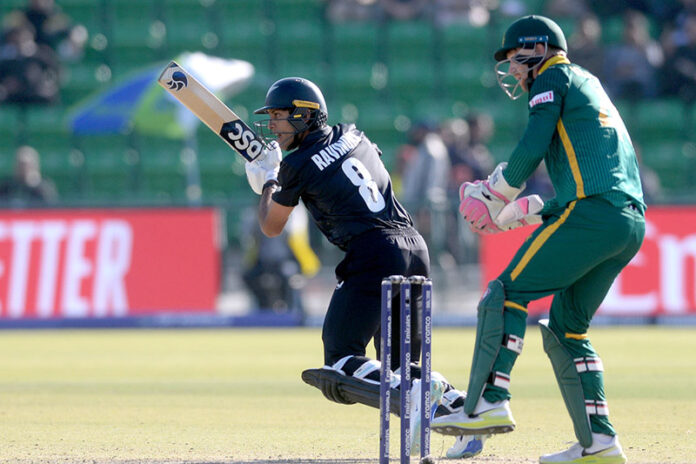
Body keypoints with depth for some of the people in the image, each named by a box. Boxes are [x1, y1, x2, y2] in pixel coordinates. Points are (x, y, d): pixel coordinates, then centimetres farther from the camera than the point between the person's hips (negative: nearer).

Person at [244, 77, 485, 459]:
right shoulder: (351, 135, 17)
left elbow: (271, 227, 12)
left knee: (341, 364, -9)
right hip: (415, 249, 8)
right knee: (399, 364, 17)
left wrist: (267, 181, 29)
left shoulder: (298, 166, -3)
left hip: (375, 257, -8)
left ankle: (413, 396, -33)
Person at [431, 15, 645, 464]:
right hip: (632, 225, 9)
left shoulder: (555, 77, 7)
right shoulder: (591, 89, 32)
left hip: (591, 212, -9)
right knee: (566, 328, 12)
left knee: (509, 292, -8)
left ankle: (490, 404, -20)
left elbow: (532, 148, -6)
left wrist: (497, 195, 8)